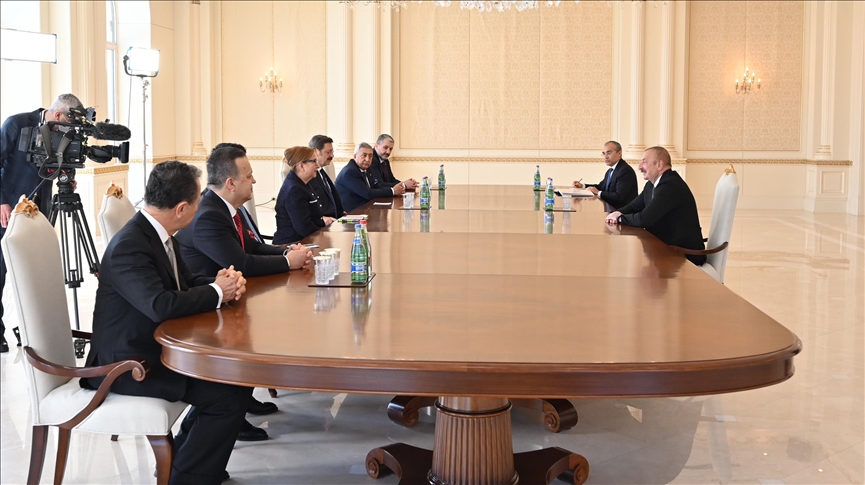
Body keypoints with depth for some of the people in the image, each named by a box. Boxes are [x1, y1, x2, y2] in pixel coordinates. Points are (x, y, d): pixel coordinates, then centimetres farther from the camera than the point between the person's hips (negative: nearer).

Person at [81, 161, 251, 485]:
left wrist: (224, 282, -7)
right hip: (128, 363, -10)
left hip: (157, 348, 10)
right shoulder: (129, 246, -25)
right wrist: (218, 292, -21)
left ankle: (184, 455, 20)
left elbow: (187, 283, 15)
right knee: (231, 393, -17)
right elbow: (162, 306, -37)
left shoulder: (157, 233, 4)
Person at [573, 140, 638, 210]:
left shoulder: (626, 171, -17)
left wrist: (598, 193, -18)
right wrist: (582, 186, 10)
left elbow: (619, 197, -24)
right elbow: (602, 186, 25)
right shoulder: (610, 171, 14)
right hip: (612, 209, 9)